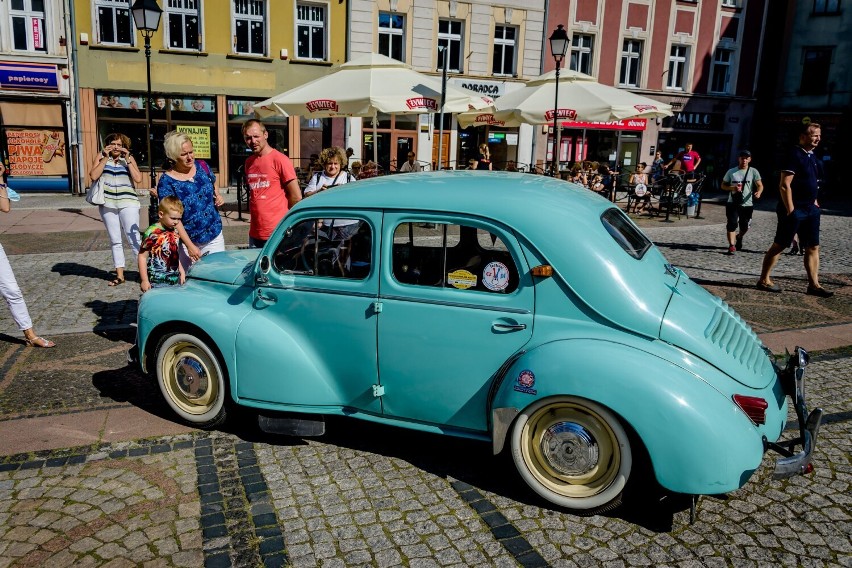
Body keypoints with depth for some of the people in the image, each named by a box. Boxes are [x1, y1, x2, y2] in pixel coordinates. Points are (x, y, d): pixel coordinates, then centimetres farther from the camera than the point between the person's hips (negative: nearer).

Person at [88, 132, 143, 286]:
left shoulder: (129, 158, 5)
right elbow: (93, 176, -7)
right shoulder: (101, 157, 7)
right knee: (115, 240, 7)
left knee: (133, 238, -9)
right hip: (107, 204, 2)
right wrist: (105, 158, -8)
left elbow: (138, 178, -8)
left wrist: (127, 159, -9)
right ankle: (119, 275, 13)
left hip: (128, 203, -2)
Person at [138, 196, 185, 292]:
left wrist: (182, 272, 19)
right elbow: (142, 257, -10)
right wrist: (144, 280, -12)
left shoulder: (175, 232, 9)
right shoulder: (152, 233, -12)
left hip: (175, 281, 7)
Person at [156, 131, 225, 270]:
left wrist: (218, 196, -1)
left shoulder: (202, 166, -1)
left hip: (215, 237, 4)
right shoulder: (166, 181, -13)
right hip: (187, 240, -4)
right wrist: (190, 246, -20)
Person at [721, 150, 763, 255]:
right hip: (733, 203, 0)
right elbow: (723, 185, 10)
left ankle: (739, 238, 43)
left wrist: (758, 192, -28)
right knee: (732, 224, -15)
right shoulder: (731, 171, 5)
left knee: (745, 227, 12)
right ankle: (731, 245, -14)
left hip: (747, 204, 1)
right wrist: (732, 188, -11)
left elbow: (760, 185, -5)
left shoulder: (753, 172, 1)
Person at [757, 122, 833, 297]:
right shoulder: (795, 155, -13)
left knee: (813, 247, 7)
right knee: (779, 245, -1)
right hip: (794, 209, -9)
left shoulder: (812, 157, 14)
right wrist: (790, 210, -20)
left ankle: (814, 284, 12)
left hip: (810, 209, 9)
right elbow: (785, 185, -18)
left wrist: (814, 201, 18)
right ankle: (764, 280, 8)